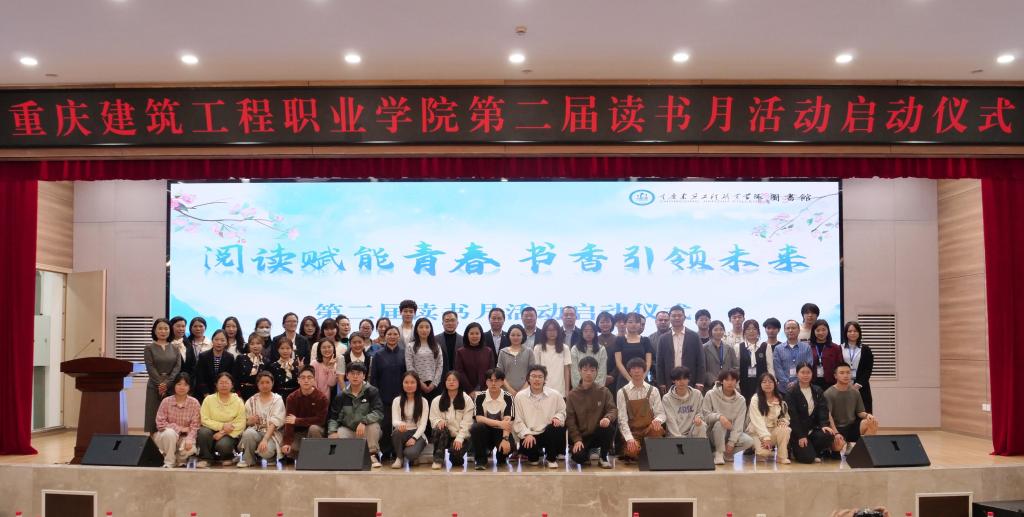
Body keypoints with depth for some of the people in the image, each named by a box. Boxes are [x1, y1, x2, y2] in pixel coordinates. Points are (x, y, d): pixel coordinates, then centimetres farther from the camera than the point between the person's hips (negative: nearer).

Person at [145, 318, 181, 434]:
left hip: (172, 387, 2)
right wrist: (160, 384, -14)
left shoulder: (174, 348, 10)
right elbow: (150, 368, -4)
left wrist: (167, 384, -12)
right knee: (155, 417, -2)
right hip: (155, 387, -2)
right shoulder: (149, 348, 5)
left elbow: (177, 367, 0)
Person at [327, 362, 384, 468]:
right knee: (332, 439, -26)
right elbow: (333, 417, 2)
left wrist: (363, 422, -36)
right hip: (348, 430, 2)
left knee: (374, 424, -34)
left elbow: (379, 412, -21)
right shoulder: (342, 396, 2)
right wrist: (332, 432, -18)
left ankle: (372, 455, -15)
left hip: (367, 431, -2)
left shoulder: (372, 392, -8)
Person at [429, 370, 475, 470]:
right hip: (444, 435, 2)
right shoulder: (437, 401, 6)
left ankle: (457, 458, 8)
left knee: (456, 451, -32)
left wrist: (459, 438, -18)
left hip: (461, 436, -1)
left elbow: (466, 422, -6)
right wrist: (439, 421, -23)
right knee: (439, 429, -33)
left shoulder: (467, 400, -1)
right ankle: (438, 460, -17)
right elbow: (433, 419, 2)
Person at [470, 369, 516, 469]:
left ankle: (502, 457, 9)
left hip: (500, 432, 0)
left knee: (510, 446, -31)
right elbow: (479, 418, -17)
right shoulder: (480, 397, -7)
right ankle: (481, 460, -12)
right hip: (485, 431, 1)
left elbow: (507, 421, -20)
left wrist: (505, 438, -36)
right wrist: (499, 423, -26)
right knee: (476, 427, -33)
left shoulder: (507, 398, -9)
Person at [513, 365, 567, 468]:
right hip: (529, 435, -1)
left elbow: (563, 411, 13)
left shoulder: (555, 395, 2)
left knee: (557, 427, -32)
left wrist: (558, 417, -11)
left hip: (549, 433, 1)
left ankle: (551, 458, -4)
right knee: (527, 446, -33)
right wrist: (527, 434, -16)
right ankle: (533, 457, 11)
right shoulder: (519, 396, 0)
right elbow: (518, 421, -1)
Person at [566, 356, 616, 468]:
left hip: (599, 433, 1)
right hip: (581, 435, -1)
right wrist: (577, 439, -16)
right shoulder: (572, 394, -1)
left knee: (609, 428, -32)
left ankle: (603, 457, -5)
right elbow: (570, 419, -4)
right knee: (578, 457, -28)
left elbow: (613, 409, -7)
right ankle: (586, 453, 13)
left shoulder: (604, 392, 1)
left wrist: (608, 418, -32)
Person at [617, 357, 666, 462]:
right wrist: (629, 438, -24)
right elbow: (622, 419, -8)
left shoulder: (653, 390, 4)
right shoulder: (622, 392, -1)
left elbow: (661, 413, -1)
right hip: (632, 432, -1)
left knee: (657, 429, -34)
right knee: (633, 451, -32)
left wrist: (657, 420, -27)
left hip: (649, 430, 1)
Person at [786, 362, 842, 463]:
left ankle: (813, 453, 0)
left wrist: (824, 425, -20)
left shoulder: (818, 391, 11)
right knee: (808, 458, -21)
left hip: (814, 428, 4)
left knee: (827, 435, -28)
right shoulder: (791, 393, -4)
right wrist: (801, 436, -18)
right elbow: (793, 416, -11)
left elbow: (823, 410, -1)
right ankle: (795, 451, 14)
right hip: (798, 432, -4)